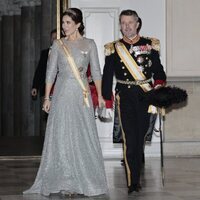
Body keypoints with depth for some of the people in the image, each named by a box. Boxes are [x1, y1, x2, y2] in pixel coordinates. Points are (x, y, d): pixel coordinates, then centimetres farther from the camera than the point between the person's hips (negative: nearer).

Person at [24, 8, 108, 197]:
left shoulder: (89, 44, 5)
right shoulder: (58, 44, 6)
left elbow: (96, 71, 5)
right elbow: (51, 72, 6)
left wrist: (100, 95, -3)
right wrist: (47, 97, 1)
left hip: (82, 95, 0)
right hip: (62, 94, 0)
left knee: (84, 136, 0)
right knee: (62, 136, -2)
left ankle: (84, 180, 10)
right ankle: (65, 182, 2)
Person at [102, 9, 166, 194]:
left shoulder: (150, 45, 8)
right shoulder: (114, 48, 5)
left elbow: (158, 70, 9)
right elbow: (107, 77, 5)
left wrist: (159, 85, -9)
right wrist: (107, 101, 0)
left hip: (145, 96, 2)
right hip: (125, 97, -2)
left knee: (140, 138, 8)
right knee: (130, 140, -9)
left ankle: (135, 179, 21)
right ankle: (133, 182, -6)